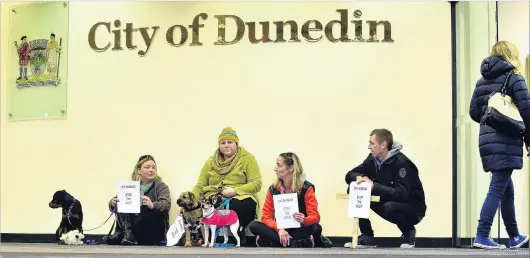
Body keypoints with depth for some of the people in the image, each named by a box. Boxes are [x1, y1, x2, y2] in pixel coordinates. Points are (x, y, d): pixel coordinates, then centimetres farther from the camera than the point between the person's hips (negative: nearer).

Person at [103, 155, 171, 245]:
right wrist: (113, 203, -16)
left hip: (152, 233, -3)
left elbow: (166, 205, -14)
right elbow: (113, 204, 8)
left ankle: (122, 234, -28)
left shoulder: (161, 186, 5)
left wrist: (152, 205, -35)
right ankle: (128, 234, -30)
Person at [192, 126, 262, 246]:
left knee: (247, 205, -39)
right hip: (213, 199, 2)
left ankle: (240, 235, -14)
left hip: (239, 198, -2)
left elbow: (256, 183, -2)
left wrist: (235, 191, -16)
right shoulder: (211, 162, 19)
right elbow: (200, 186, 15)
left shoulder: (247, 158, 7)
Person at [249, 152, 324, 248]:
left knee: (316, 228, -34)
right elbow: (266, 216, -6)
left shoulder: (306, 188, -10)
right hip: (279, 230, 4)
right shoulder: (273, 189, -2)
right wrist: (279, 229, -26)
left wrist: (304, 220, -38)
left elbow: (315, 216, -14)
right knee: (253, 225, -24)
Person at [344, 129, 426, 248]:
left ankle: (408, 232, -5)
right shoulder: (373, 159, -4)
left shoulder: (402, 163, -25)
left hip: (412, 209, -6)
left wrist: (373, 186, -37)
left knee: (389, 207, -39)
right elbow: (350, 175, -1)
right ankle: (367, 238, -3)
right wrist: (361, 177, -25)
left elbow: (402, 194, -35)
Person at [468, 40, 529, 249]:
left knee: (507, 189, 18)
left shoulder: (482, 81, 15)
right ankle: (482, 236, -13)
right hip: (507, 143, -7)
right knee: (497, 189, -7)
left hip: (487, 142, 7)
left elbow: (474, 112, 11)